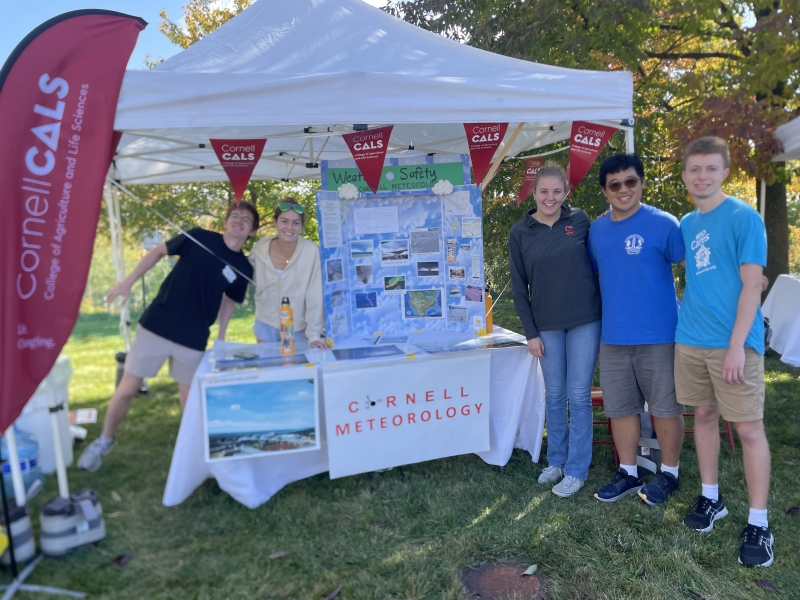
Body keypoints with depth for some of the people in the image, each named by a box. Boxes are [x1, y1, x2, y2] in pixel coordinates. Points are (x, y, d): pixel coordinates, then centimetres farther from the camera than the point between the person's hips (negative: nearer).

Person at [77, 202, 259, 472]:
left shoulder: (244, 268, 0)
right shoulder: (199, 237, -6)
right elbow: (159, 252, 3)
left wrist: (221, 339, 9)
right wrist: (128, 281, -3)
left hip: (194, 339, 1)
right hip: (155, 326, -1)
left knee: (189, 396, 10)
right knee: (127, 389, 8)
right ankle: (104, 440, 32)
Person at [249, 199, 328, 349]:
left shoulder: (311, 251, -19)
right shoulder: (259, 248, -9)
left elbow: (315, 296, -18)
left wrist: (314, 335, -20)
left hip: (298, 331, -3)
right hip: (266, 328, 3)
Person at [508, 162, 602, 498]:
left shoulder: (580, 221, -1)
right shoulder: (520, 233, 0)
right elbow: (519, 287, 2)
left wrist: (603, 314, 1)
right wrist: (530, 332, -1)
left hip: (585, 321, -1)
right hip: (547, 326, 1)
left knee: (579, 396, 4)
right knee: (554, 396, 11)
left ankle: (576, 470, 17)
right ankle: (555, 461, 28)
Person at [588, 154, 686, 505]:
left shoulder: (662, 224, -9)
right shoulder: (596, 230, 8)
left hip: (658, 335, -5)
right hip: (612, 338, 5)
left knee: (665, 407, 9)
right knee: (619, 408, 13)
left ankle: (668, 474, 29)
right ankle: (628, 474, 30)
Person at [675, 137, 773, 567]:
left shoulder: (744, 217, -7)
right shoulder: (686, 224, 10)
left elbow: (752, 285, -12)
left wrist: (737, 344, -18)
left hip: (733, 341, -6)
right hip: (690, 340, 6)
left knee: (749, 428, 0)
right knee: (704, 415, 14)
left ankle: (758, 524, 11)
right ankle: (710, 498, 29)